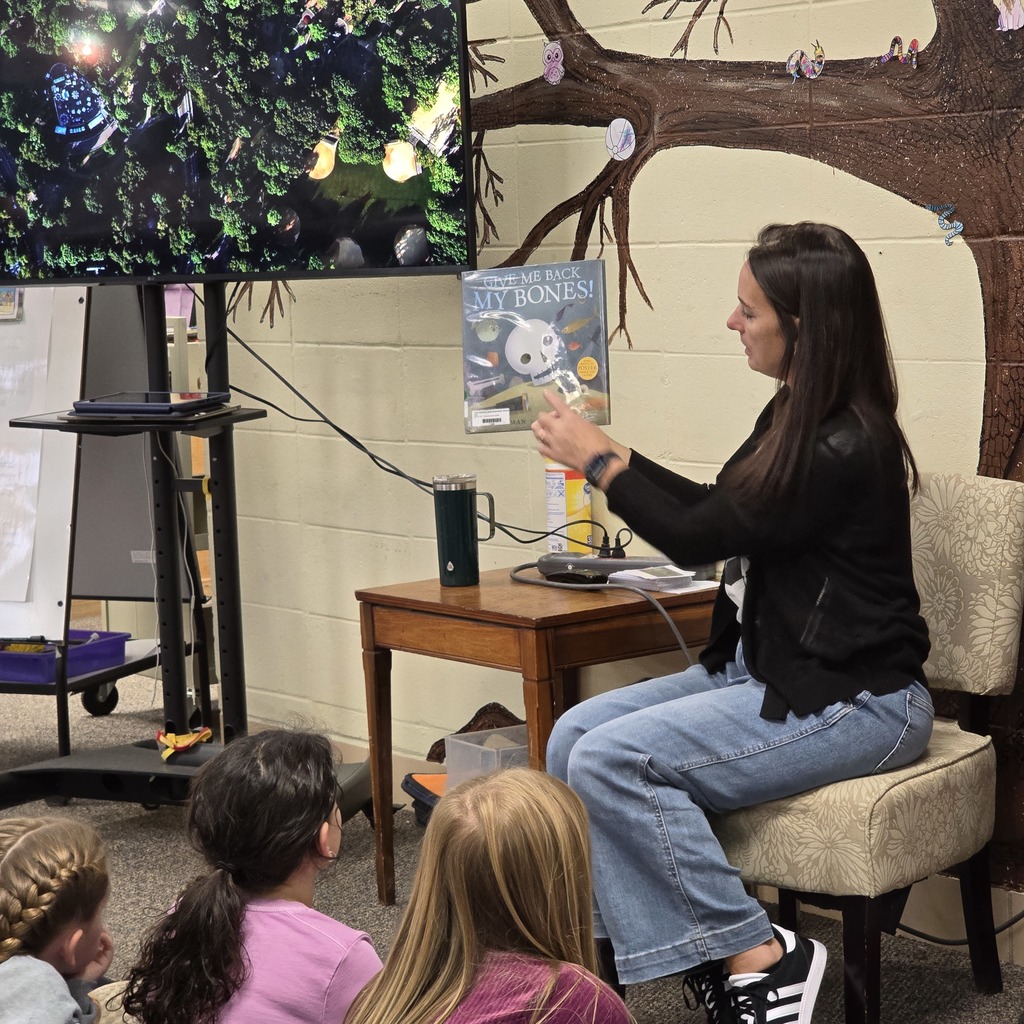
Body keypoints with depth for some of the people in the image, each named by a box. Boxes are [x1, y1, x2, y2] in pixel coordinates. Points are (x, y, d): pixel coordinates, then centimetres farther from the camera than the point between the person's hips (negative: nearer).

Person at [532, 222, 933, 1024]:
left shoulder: (845, 451, -22)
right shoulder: (797, 416, 7)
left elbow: (698, 540, -12)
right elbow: (722, 510, 24)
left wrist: (594, 462, 0)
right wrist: (610, 451, 23)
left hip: (853, 700, -10)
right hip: (767, 670, 10)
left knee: (613, 759, -23)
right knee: (575, 736, -7)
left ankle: (759, 958, -12)